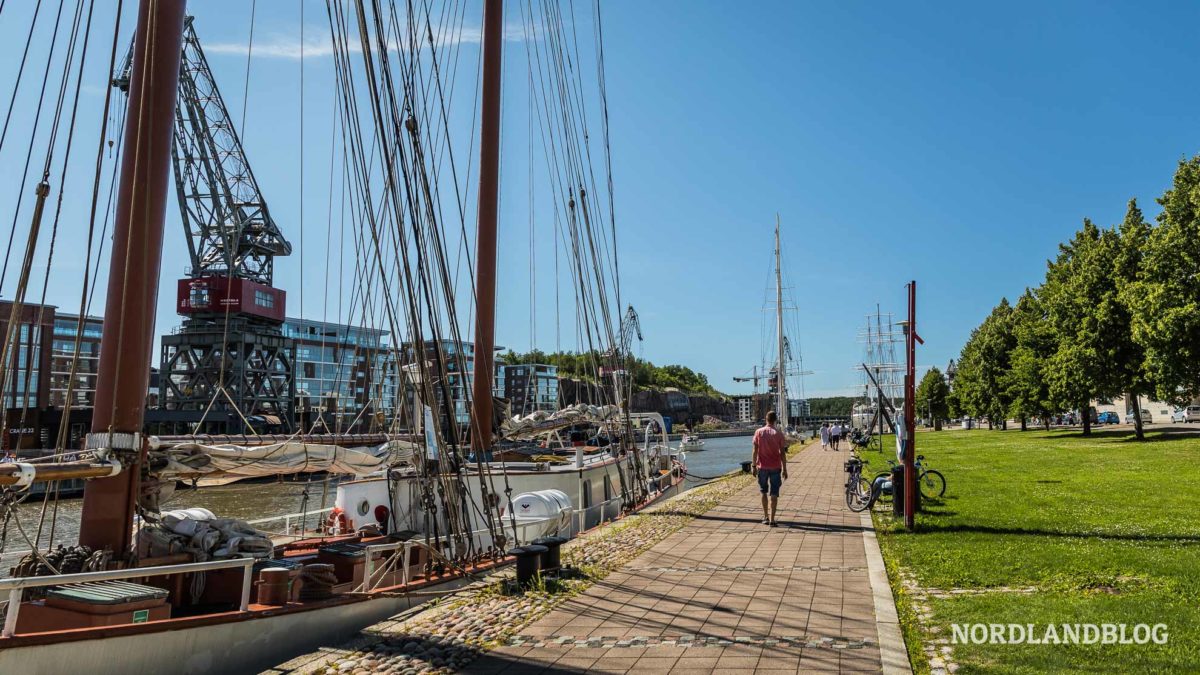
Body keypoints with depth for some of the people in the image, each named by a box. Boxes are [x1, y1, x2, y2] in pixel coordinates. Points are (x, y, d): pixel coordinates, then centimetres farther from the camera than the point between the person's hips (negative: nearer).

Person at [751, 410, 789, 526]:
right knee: (774, 494, 2)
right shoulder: (778, 433, -6)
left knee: (764, 492, 16)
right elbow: (782, 453, -5)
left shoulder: (759, 432, -3)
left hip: (762, 467, 1)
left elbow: (755, 451, -4)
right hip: (775, 467, -1)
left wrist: (754, 466, 4)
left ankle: (765, 517, 19)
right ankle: (772, 519, -2)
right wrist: (784, 469, 1)